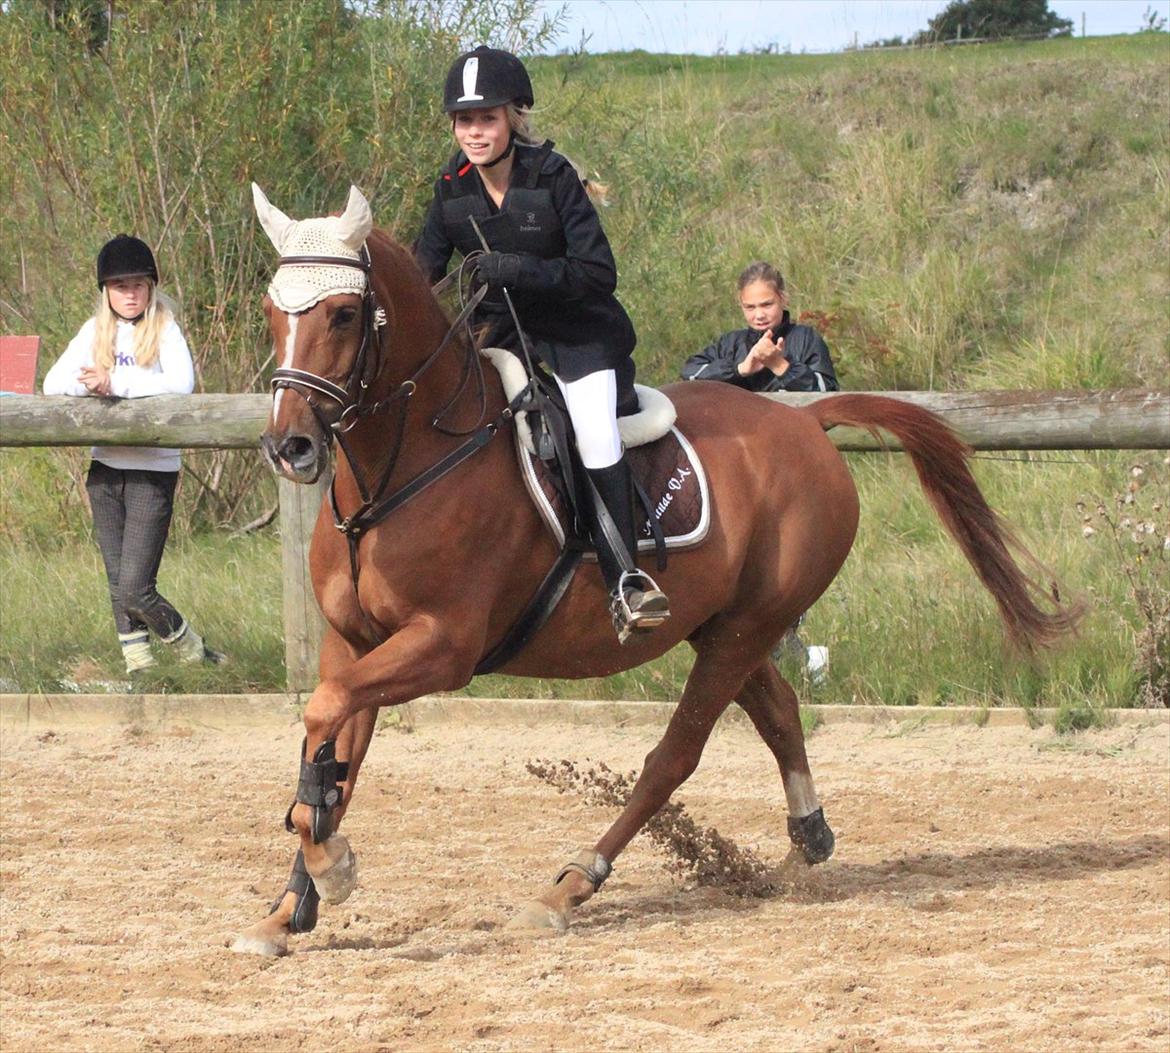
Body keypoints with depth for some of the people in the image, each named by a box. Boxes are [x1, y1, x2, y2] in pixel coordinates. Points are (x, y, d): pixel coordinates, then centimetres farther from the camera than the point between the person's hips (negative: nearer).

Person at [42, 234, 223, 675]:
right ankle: (138, 666, 18)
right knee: (118, 586, 8)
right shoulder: (95, 332, 9)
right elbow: (53, 383, 1)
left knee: (134, 590, -11)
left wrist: (115, 383, -26)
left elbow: (181, 383, -22)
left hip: (153, 470, -5)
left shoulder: (164, 329, -5)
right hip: (105, 469, 5)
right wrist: (89, 384, -18)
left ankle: (194, 652, 9)